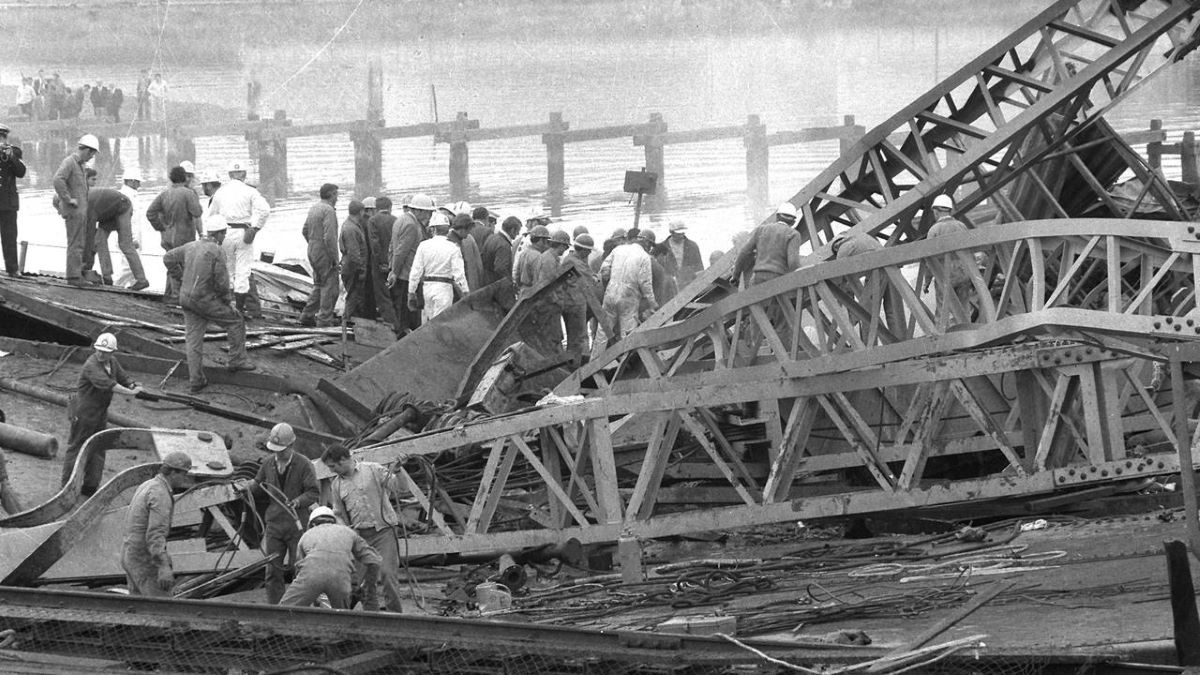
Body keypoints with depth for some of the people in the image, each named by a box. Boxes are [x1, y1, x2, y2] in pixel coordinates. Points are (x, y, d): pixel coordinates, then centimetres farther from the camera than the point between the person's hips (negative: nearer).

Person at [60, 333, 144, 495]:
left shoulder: (112, 362, 3)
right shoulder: (91, 366, -25)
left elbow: (123, 377, 14)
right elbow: (106, 383, -35)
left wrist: (133, 385, -8)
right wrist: (130, 392, -35)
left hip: (101, 413, 8)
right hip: (83, 413, -8)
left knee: (97, 450, 10)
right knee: (76, 448, 3)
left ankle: (90, 485, 18)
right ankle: (68, 486, 11)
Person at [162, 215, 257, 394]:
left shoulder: (191, 247, 7)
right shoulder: (217, 251, -15)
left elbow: (169, 258, 12)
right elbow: (221, 280, -17)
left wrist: (180, 280, 17)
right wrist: (226, 300, 1)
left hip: (186, 298, 7)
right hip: (206, 301, -7)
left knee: (193, 339, 8)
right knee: (236, 320, 13)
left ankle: (195, 381, 9)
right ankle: (237, 360, 17)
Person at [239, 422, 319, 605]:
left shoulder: (303, 465, -5)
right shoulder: (268, 463, 8)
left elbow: (314, 493, -7)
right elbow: (258, 484, 20)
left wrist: (297, 502, -22)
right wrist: (250, 487, -2)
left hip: (296, 525, -4)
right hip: (274, 524, 4)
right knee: (273, 571, 2)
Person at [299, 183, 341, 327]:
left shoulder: (314, 208, 11)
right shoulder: (329, 210, -17)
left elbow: (305, 231, 19)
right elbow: (329, 237, -24)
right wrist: (334, 258, -19)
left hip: (313, 252, 9)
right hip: (325, 254, -9)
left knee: (319, 285, 18)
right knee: (330, 286, -2)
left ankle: (307, 316, 17)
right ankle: (325, 319, -2)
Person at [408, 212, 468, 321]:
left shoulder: (423, 246, -1)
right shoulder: (453, 248, -5)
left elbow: (415, 271, 0)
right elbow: (458, 274, -8)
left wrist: (411, 292, 6)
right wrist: (466, 292, -1)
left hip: (427, 287, 2)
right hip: (444, 288, -2)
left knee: (426, 324, 14)